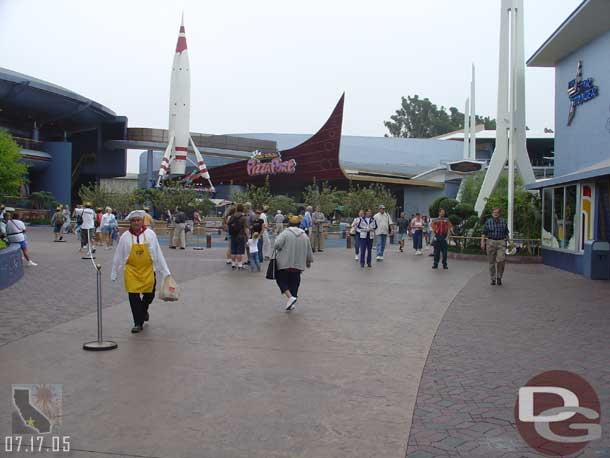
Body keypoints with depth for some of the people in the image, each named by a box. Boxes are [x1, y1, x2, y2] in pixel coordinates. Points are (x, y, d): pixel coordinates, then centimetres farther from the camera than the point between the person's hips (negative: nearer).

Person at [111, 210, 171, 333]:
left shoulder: (150, 234, -3)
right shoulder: (125, 237, -3)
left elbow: (158, 254, 2)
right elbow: (118, 256, 5)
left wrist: (165, 271, 4)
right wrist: (114, 273, 10)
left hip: (148, 270, 1)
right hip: (132, 271, -1)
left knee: (149, 294, 10)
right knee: (133, 297, -4)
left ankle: (143, 310, 44)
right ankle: (138, 323, 9)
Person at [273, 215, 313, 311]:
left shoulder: (285, 233, -7)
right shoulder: (304, 236, 7)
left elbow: (277, 244, -19)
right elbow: (309, 251, 13)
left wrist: (276, 251, 3)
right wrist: (309, 261, 28)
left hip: (284, 263, -4)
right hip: (298, 264, 4)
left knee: (281, 280, 8)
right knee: (294, 283, 13)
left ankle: (290, 297, -11)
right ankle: (291, 303, 15)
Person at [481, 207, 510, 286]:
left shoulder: (503, 222, 7)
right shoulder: (488, 222, 3)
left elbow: (506, 233, 15)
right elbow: (484, 233, 1)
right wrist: (482, 242, -10)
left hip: (501, 243, 0)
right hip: (491, 242, 0)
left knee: (501, 260, -14)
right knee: (491, 262, 3)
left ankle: (499, 277, 5)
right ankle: (493, 279, 14)